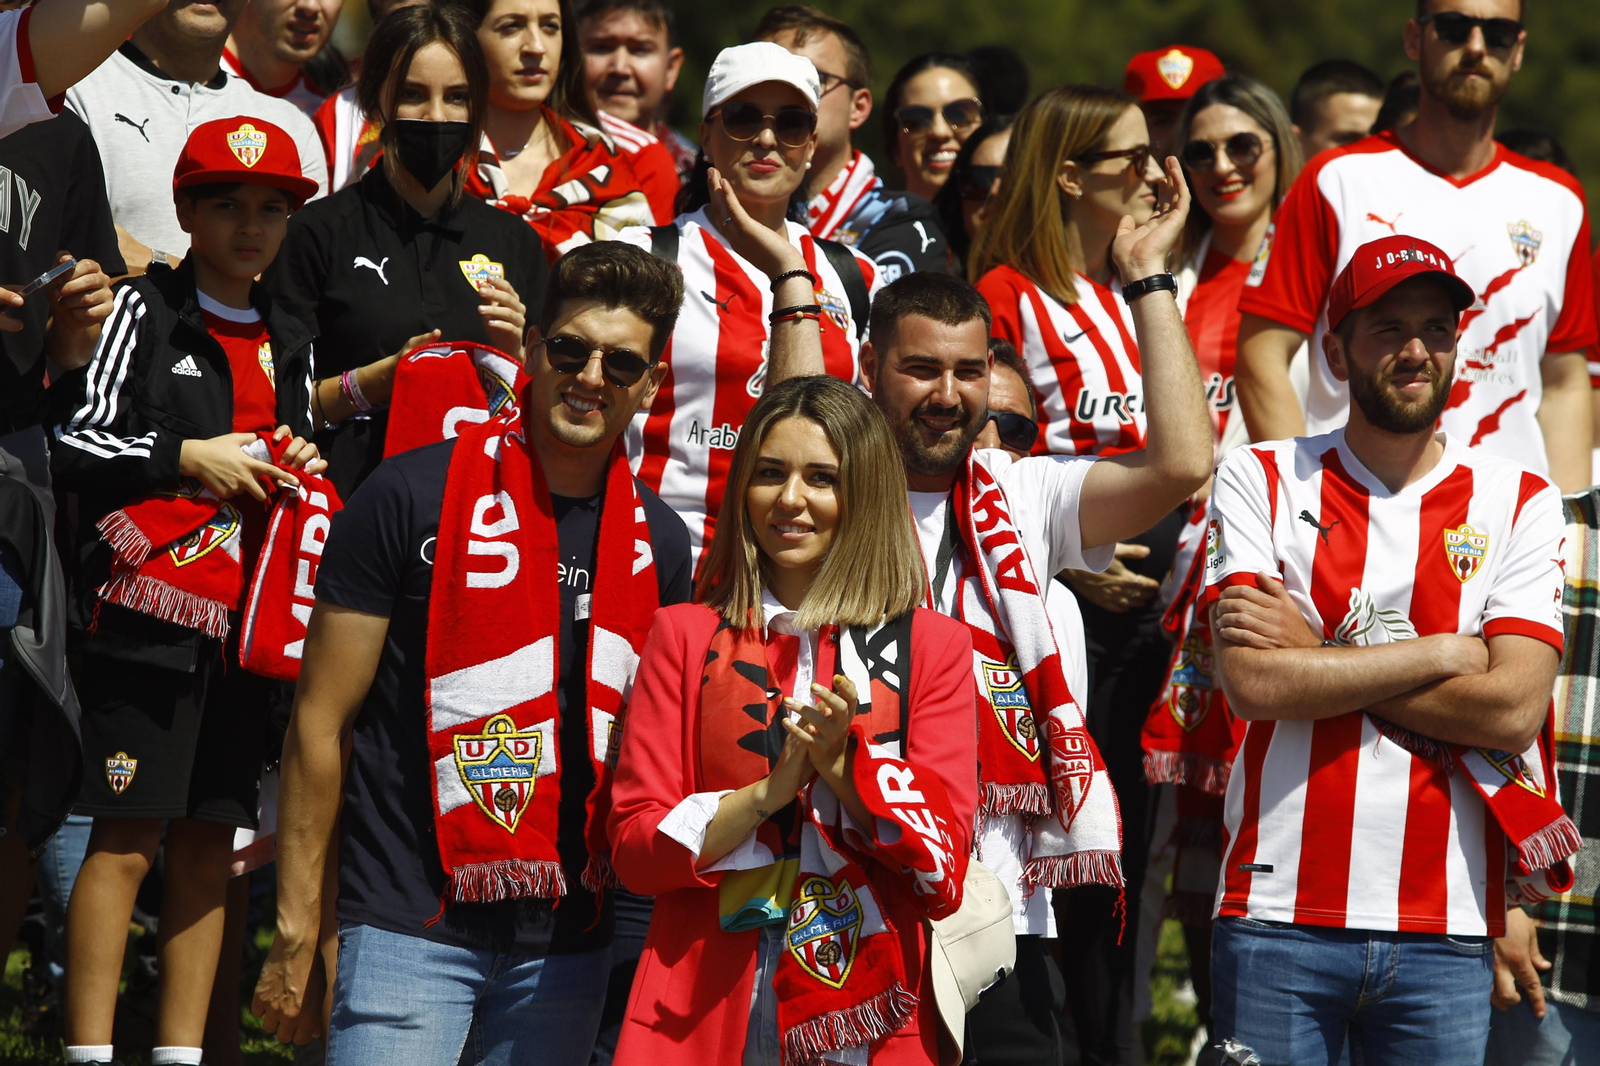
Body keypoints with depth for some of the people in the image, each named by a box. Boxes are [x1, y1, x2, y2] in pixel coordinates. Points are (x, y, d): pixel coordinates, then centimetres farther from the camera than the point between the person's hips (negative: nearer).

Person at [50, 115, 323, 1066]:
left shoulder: (289, 344, 18)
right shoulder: (147, 310, 0)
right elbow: (76, 445, -8)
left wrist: (300, 472, 6)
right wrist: (188, 458, -16)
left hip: (245, 626, 6)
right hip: (149, 619, -6)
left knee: (210, 845, 5)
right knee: (126, 840, -9)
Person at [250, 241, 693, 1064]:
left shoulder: (659, 542, 9)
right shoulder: (414, 496, -5)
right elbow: (320, 720, -3)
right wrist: (297, 934, -6)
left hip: (568, 946, 4)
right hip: (410, 928, -4)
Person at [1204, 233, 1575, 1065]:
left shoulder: (1517, 503, 7)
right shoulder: (1262, 482, 5)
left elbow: (1514, 708, -6)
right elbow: (1252, 682, -9)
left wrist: (1322, 656, -7)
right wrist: (1443, 653, -6)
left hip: (1447, 926, 1)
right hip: (1281, 911, -1)